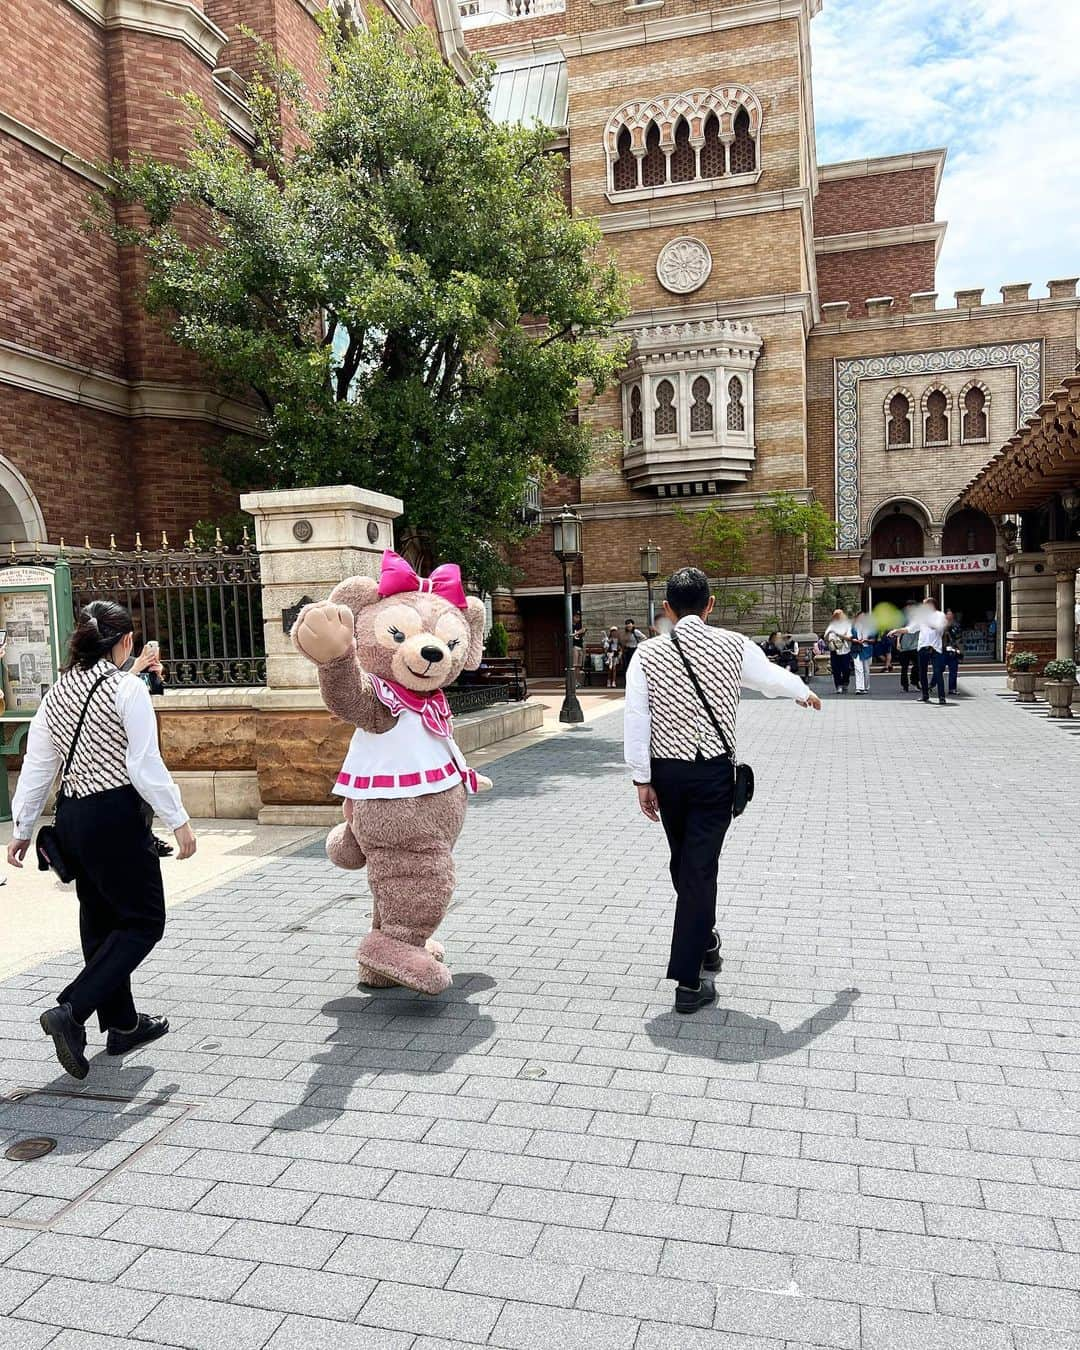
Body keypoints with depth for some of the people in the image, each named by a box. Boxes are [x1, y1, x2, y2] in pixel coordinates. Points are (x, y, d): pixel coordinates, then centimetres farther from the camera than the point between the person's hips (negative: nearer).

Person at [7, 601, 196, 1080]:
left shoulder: (57, 692, 8)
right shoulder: (128, 688, -12)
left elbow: (36, 765, 10)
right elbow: (145, 766, -15)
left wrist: (22, 829, 17)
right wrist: (178, 821, -8)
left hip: (71, 816, 8)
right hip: (116, 816, -8)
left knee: (101, 920, 17)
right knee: (144, 921, 4)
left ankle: (122, 1024, 29)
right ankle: (71, 1011, -8)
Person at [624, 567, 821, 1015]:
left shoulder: (648, 654, -4)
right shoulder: (733, 646, -4)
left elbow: (636, 720, -6)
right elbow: (774, 676, 14)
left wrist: (642, 780, 1)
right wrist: (805, 693, 36)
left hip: (666, 771, 2)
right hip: (714, 771, -2)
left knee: (684, 862, 20)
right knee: (700, 868, 0)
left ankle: (703, 942, 42)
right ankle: (689, 982, 1)